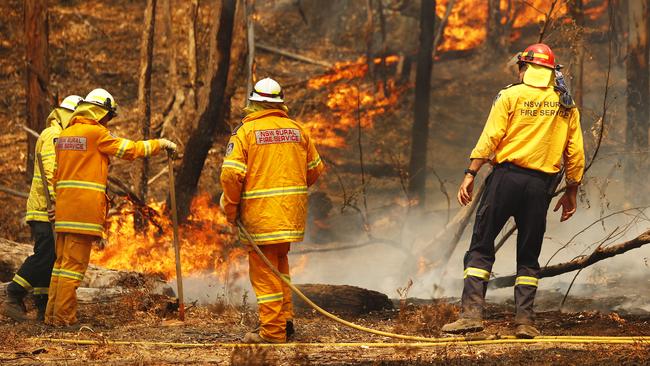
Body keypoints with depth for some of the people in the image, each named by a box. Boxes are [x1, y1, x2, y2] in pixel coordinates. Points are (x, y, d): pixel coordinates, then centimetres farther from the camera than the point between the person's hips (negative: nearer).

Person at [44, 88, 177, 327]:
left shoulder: (64, 135, 16)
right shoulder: (96, 133, -8)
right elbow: (130, 150, -4)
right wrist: (159, 144, 10)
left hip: (64, 208, 8)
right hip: (86, 208, -8)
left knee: (62, 261, 13)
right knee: (74, 263, -7)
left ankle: (52, 314, 13)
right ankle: (64, 317, -8)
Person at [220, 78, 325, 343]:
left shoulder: (246, 131, -6)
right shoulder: (296, 129, 8)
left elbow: (231, 174, -14)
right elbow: (315, 168, 15)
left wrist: (231, 211, -2)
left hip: (261, 211, -5)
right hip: (292, 210, 5)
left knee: (264, 270, 0)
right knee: (279, 263, 22)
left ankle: (272, 330, -2)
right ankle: (285, 319, 19)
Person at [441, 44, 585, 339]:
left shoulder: (511, 96, 1)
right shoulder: (566, 105, 10)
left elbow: (490, 138, -7)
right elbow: (575, 154, 8)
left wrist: (470, 175, -7)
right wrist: (571, 193, 16)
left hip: (506, 176, -3)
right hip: (541, 184, 3)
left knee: (481, 248, 0)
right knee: (528, 256, 11)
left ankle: (472, 312, -12)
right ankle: (525, 320, 3)